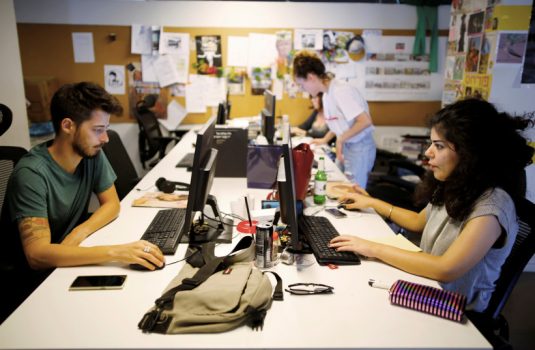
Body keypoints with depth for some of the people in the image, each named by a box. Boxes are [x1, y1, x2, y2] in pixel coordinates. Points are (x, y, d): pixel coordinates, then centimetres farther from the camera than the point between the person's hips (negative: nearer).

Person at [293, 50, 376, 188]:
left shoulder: (341, 90, -22)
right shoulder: (326, 95, 6)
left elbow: (365, 121, -28)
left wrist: (340, 139, -21)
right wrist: (325, 140, 13)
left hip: (360, 148, -9)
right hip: (344, 146, 9)